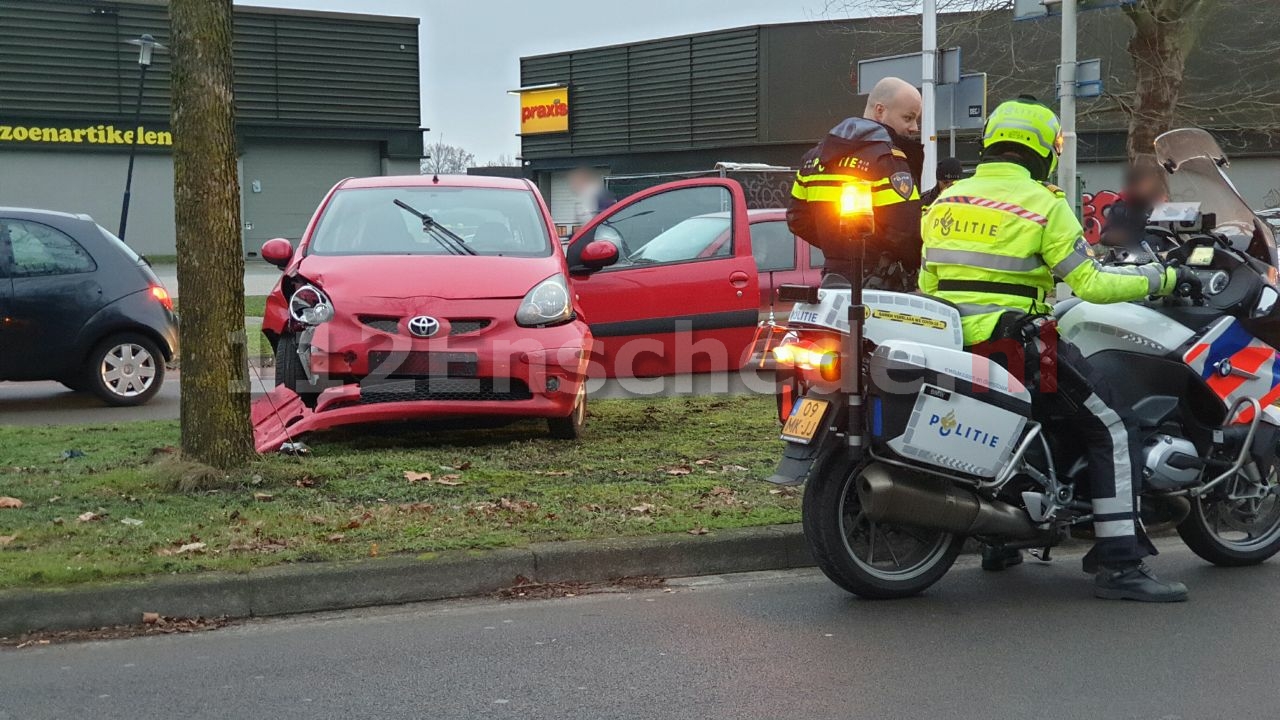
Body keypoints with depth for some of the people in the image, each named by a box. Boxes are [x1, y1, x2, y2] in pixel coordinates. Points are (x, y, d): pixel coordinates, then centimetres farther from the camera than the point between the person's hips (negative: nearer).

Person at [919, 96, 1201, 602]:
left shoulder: (945, 200, 13)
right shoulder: (1043, 205, -6)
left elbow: (927, 283, 18)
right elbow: (1089, 284, -10)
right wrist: (1160, 278, 0)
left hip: (950, 345, 7)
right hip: (1015, 346, -7)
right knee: (1113, 429, 0)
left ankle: (1000, 541, 32)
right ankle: (1117, 563, -9)